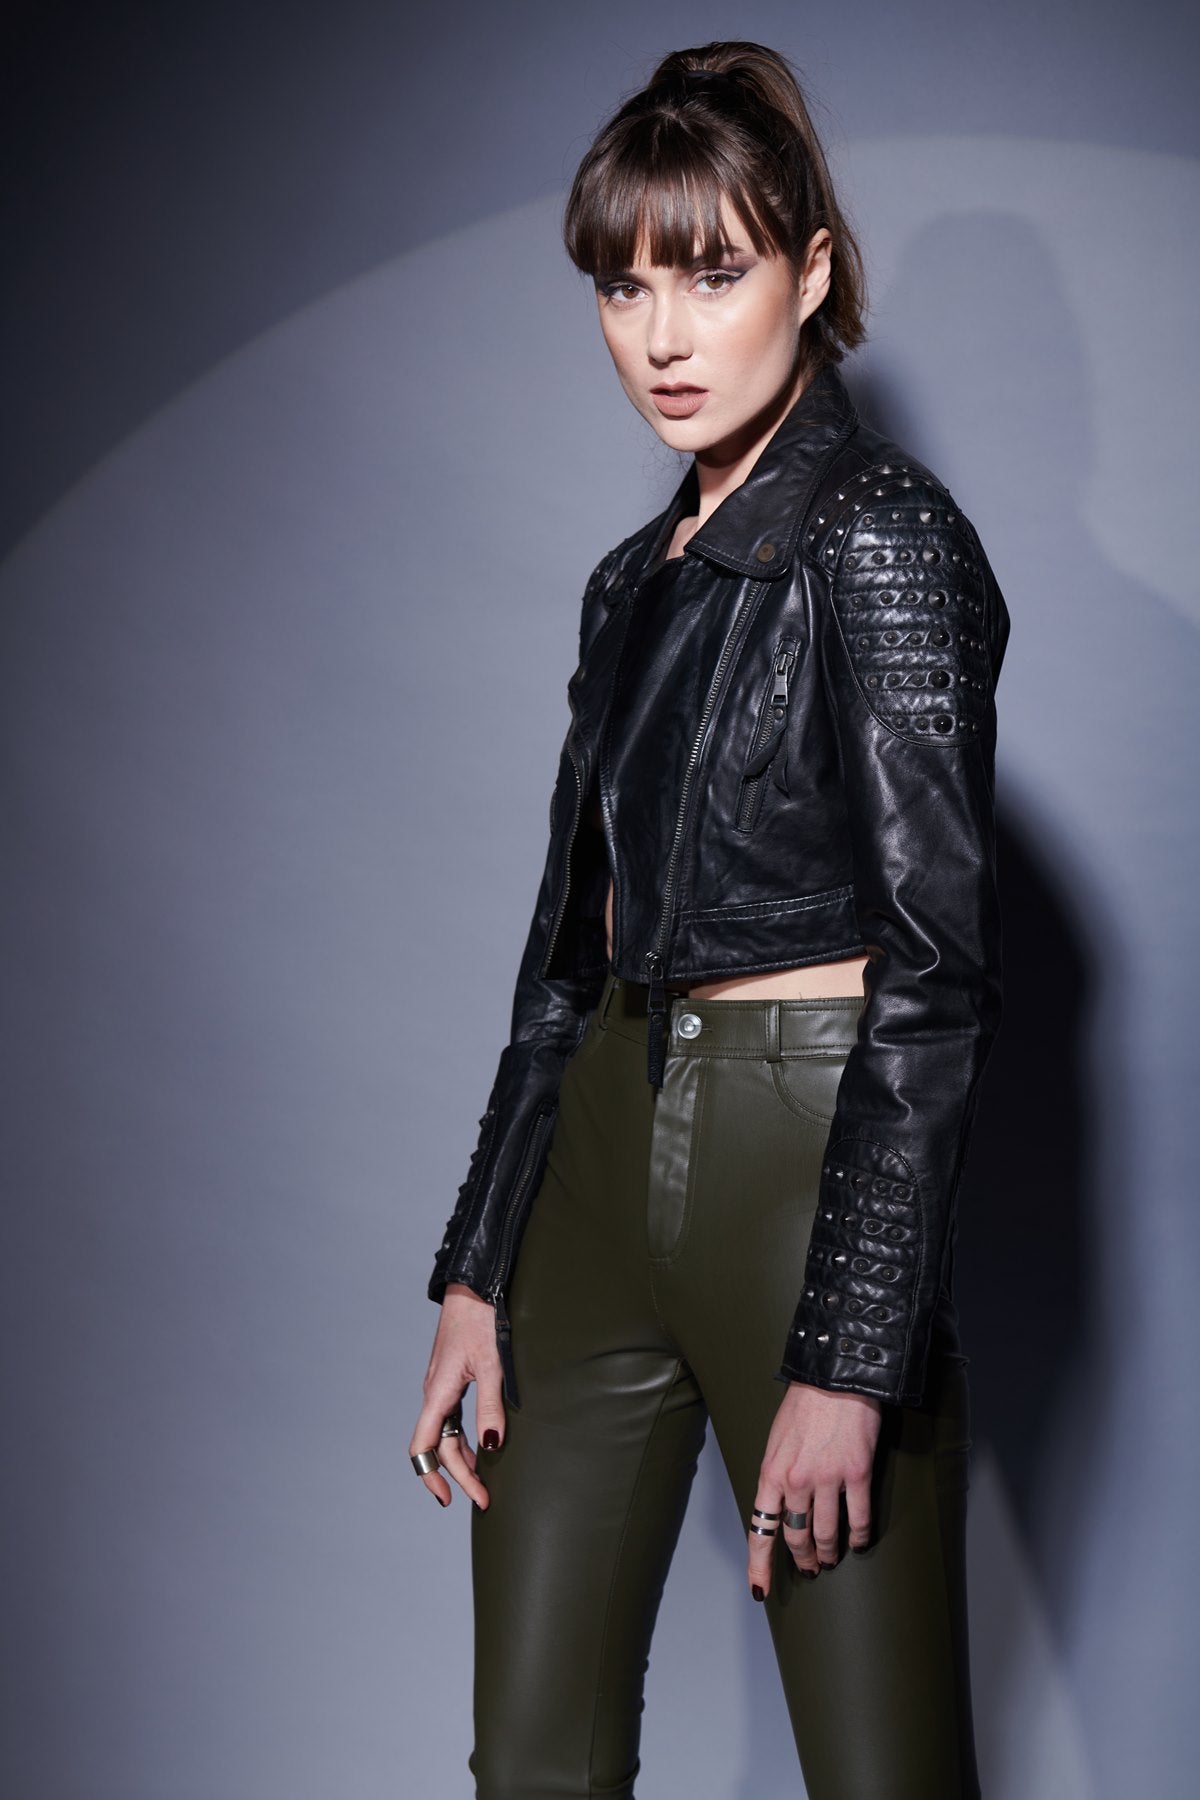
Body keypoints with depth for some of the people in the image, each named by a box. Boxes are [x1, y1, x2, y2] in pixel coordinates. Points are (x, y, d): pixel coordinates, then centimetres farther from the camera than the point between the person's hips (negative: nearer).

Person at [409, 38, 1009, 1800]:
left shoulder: (883, 534, -8)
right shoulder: (639, 578, 15)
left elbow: (938, 968, -14)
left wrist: (845, 1358, -18)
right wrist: (476, 1272, 10)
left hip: (804, 1159, -7)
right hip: (603, 1153, 7)